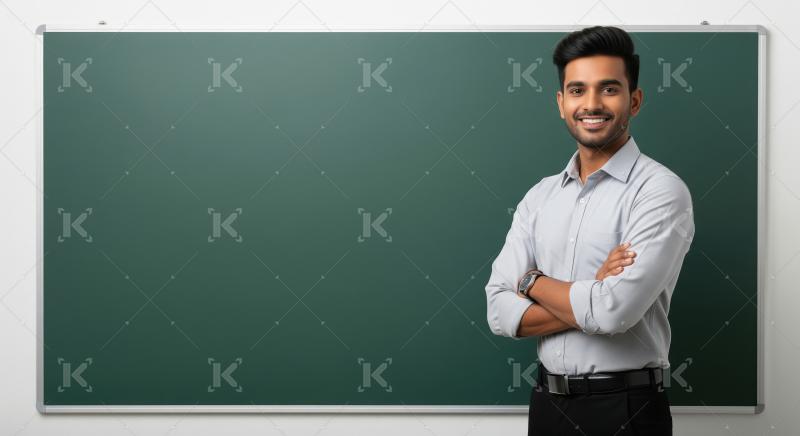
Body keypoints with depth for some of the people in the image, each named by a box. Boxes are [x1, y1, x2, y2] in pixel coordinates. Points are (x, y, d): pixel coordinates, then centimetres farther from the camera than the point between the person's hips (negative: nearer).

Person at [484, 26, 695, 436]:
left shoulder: (661, 190, -13)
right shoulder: (539, 196, 4)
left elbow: (614, 310, -24)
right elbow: (500, 312, -3)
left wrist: (532, 280, -7)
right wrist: (592, 298, -17)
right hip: (547, 401, 5)